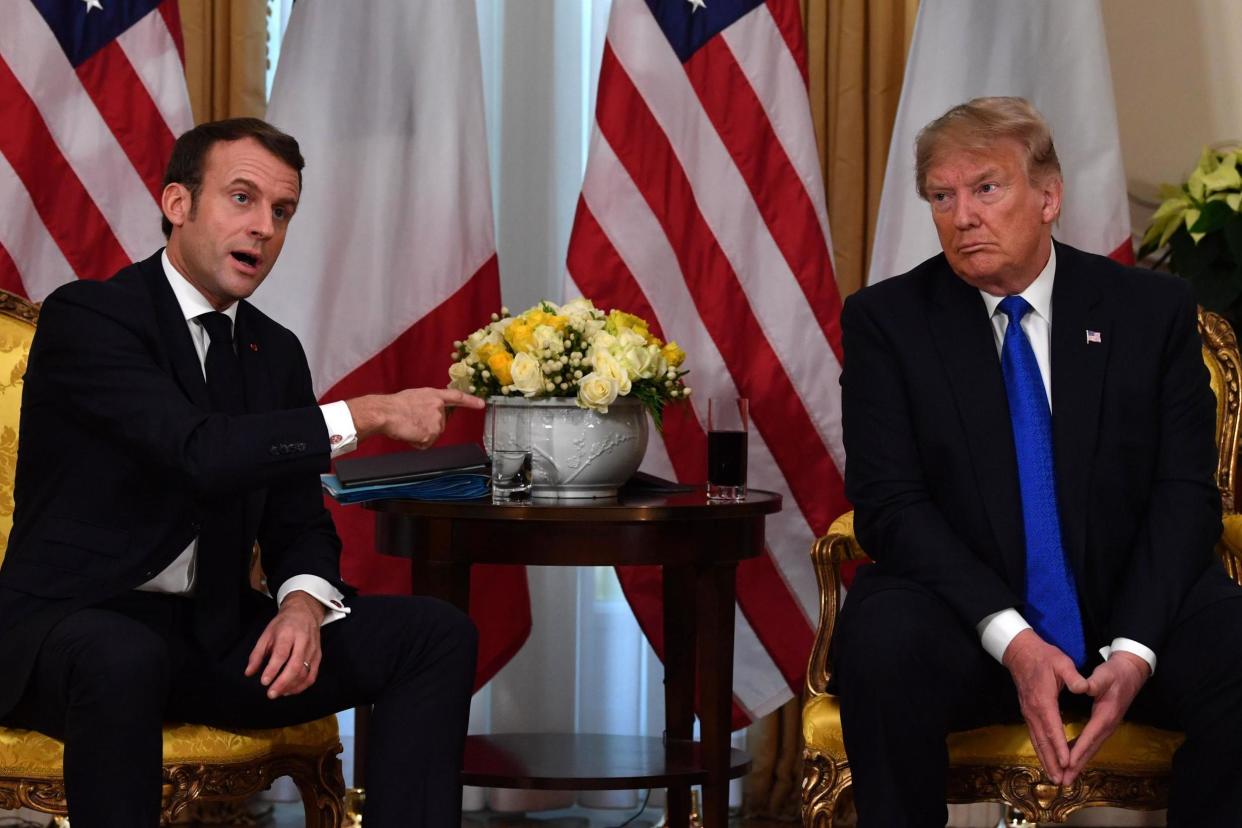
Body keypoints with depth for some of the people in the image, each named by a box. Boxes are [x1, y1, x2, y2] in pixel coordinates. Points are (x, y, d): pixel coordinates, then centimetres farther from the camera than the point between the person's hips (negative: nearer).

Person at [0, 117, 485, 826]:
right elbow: (200, 453, -25)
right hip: (71, 625, -7)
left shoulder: (276, 352, 12)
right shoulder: (85, 316, -11)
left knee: (438, 634, -8)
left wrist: (304, 603, -10)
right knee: (122, 657, -42)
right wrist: (368, 415, -21)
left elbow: (299, 523, 13)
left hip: (216, 634, 7)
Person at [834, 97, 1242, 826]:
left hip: (1132, 610, 1)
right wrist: (1011, 638, -21)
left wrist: (1135, 648, -18)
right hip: (965, 619, -1)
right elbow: (891, 502, -7)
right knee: (881, 648, -34)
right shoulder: (886, 321, 1)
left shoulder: (1152, 309, 4)